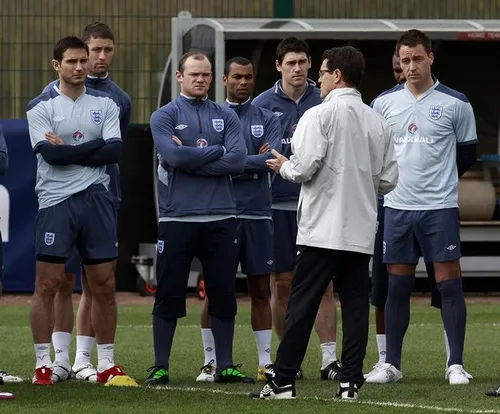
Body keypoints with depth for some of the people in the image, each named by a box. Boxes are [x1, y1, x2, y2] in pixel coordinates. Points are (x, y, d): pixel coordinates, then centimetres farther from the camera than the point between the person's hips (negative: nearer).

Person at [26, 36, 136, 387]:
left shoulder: (105, 104, 9)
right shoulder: (41, 106, 0)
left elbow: (114, 151, -4)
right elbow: (51, 153, -14)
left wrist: (69, 151, -9)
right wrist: (94, 147, -8)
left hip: (97, 199, 3)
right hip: (56, 201, -3)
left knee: (104, 284, 4)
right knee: (48, 283, -4)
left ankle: (107, 365, 11)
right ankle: (43, 364, 2)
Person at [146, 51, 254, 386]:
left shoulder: (226, 116, 10)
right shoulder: (164, 116, 3)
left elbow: (238, 160, -4)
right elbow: (174, 156, -14)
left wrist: (191, 159, -9)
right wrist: (215, 151, -5)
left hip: (221, 218, 2)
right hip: (177, 217, -2)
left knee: (223, 295, 5)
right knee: (169, 295, 1)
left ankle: (225, 366, 13)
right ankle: (160, 367, 8)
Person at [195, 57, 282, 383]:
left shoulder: (267, 120, 7)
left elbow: (274, 159, -9)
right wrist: (253, 161, -14)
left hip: (258, 213, 1)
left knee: (260, 290, 5)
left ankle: (265, 362, 9)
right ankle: (211, 361, 6)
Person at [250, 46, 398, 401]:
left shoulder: (320, 115, -8)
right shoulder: (379, 123, 9)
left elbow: (304, 169, -14)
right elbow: (388, 180, 10)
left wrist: (283, 166, 6)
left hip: (322, 229, -5)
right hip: (362, 231, 5)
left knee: (302, 305, -1)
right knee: (355, 305, 5)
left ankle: (283, 381, 0)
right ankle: (351, 381, 1)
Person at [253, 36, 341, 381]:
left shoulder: (324, 103, 4)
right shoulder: (262, 105, 3)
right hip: (277, 206, 0)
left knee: (323, 282, -4)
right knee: (282, 284, 5)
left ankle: (330, 359, -4)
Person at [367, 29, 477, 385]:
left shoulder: (455, 104, -2)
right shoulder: (384, 103, 6)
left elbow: (467, 153, 7)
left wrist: (438, 180, 11)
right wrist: (392, 180, 11)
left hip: (440, 208, -3)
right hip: (397, 207, 3)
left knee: (449, 283, -5)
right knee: (397, 286, 7)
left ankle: (456, 364, -1)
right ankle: (391, 365, 12)